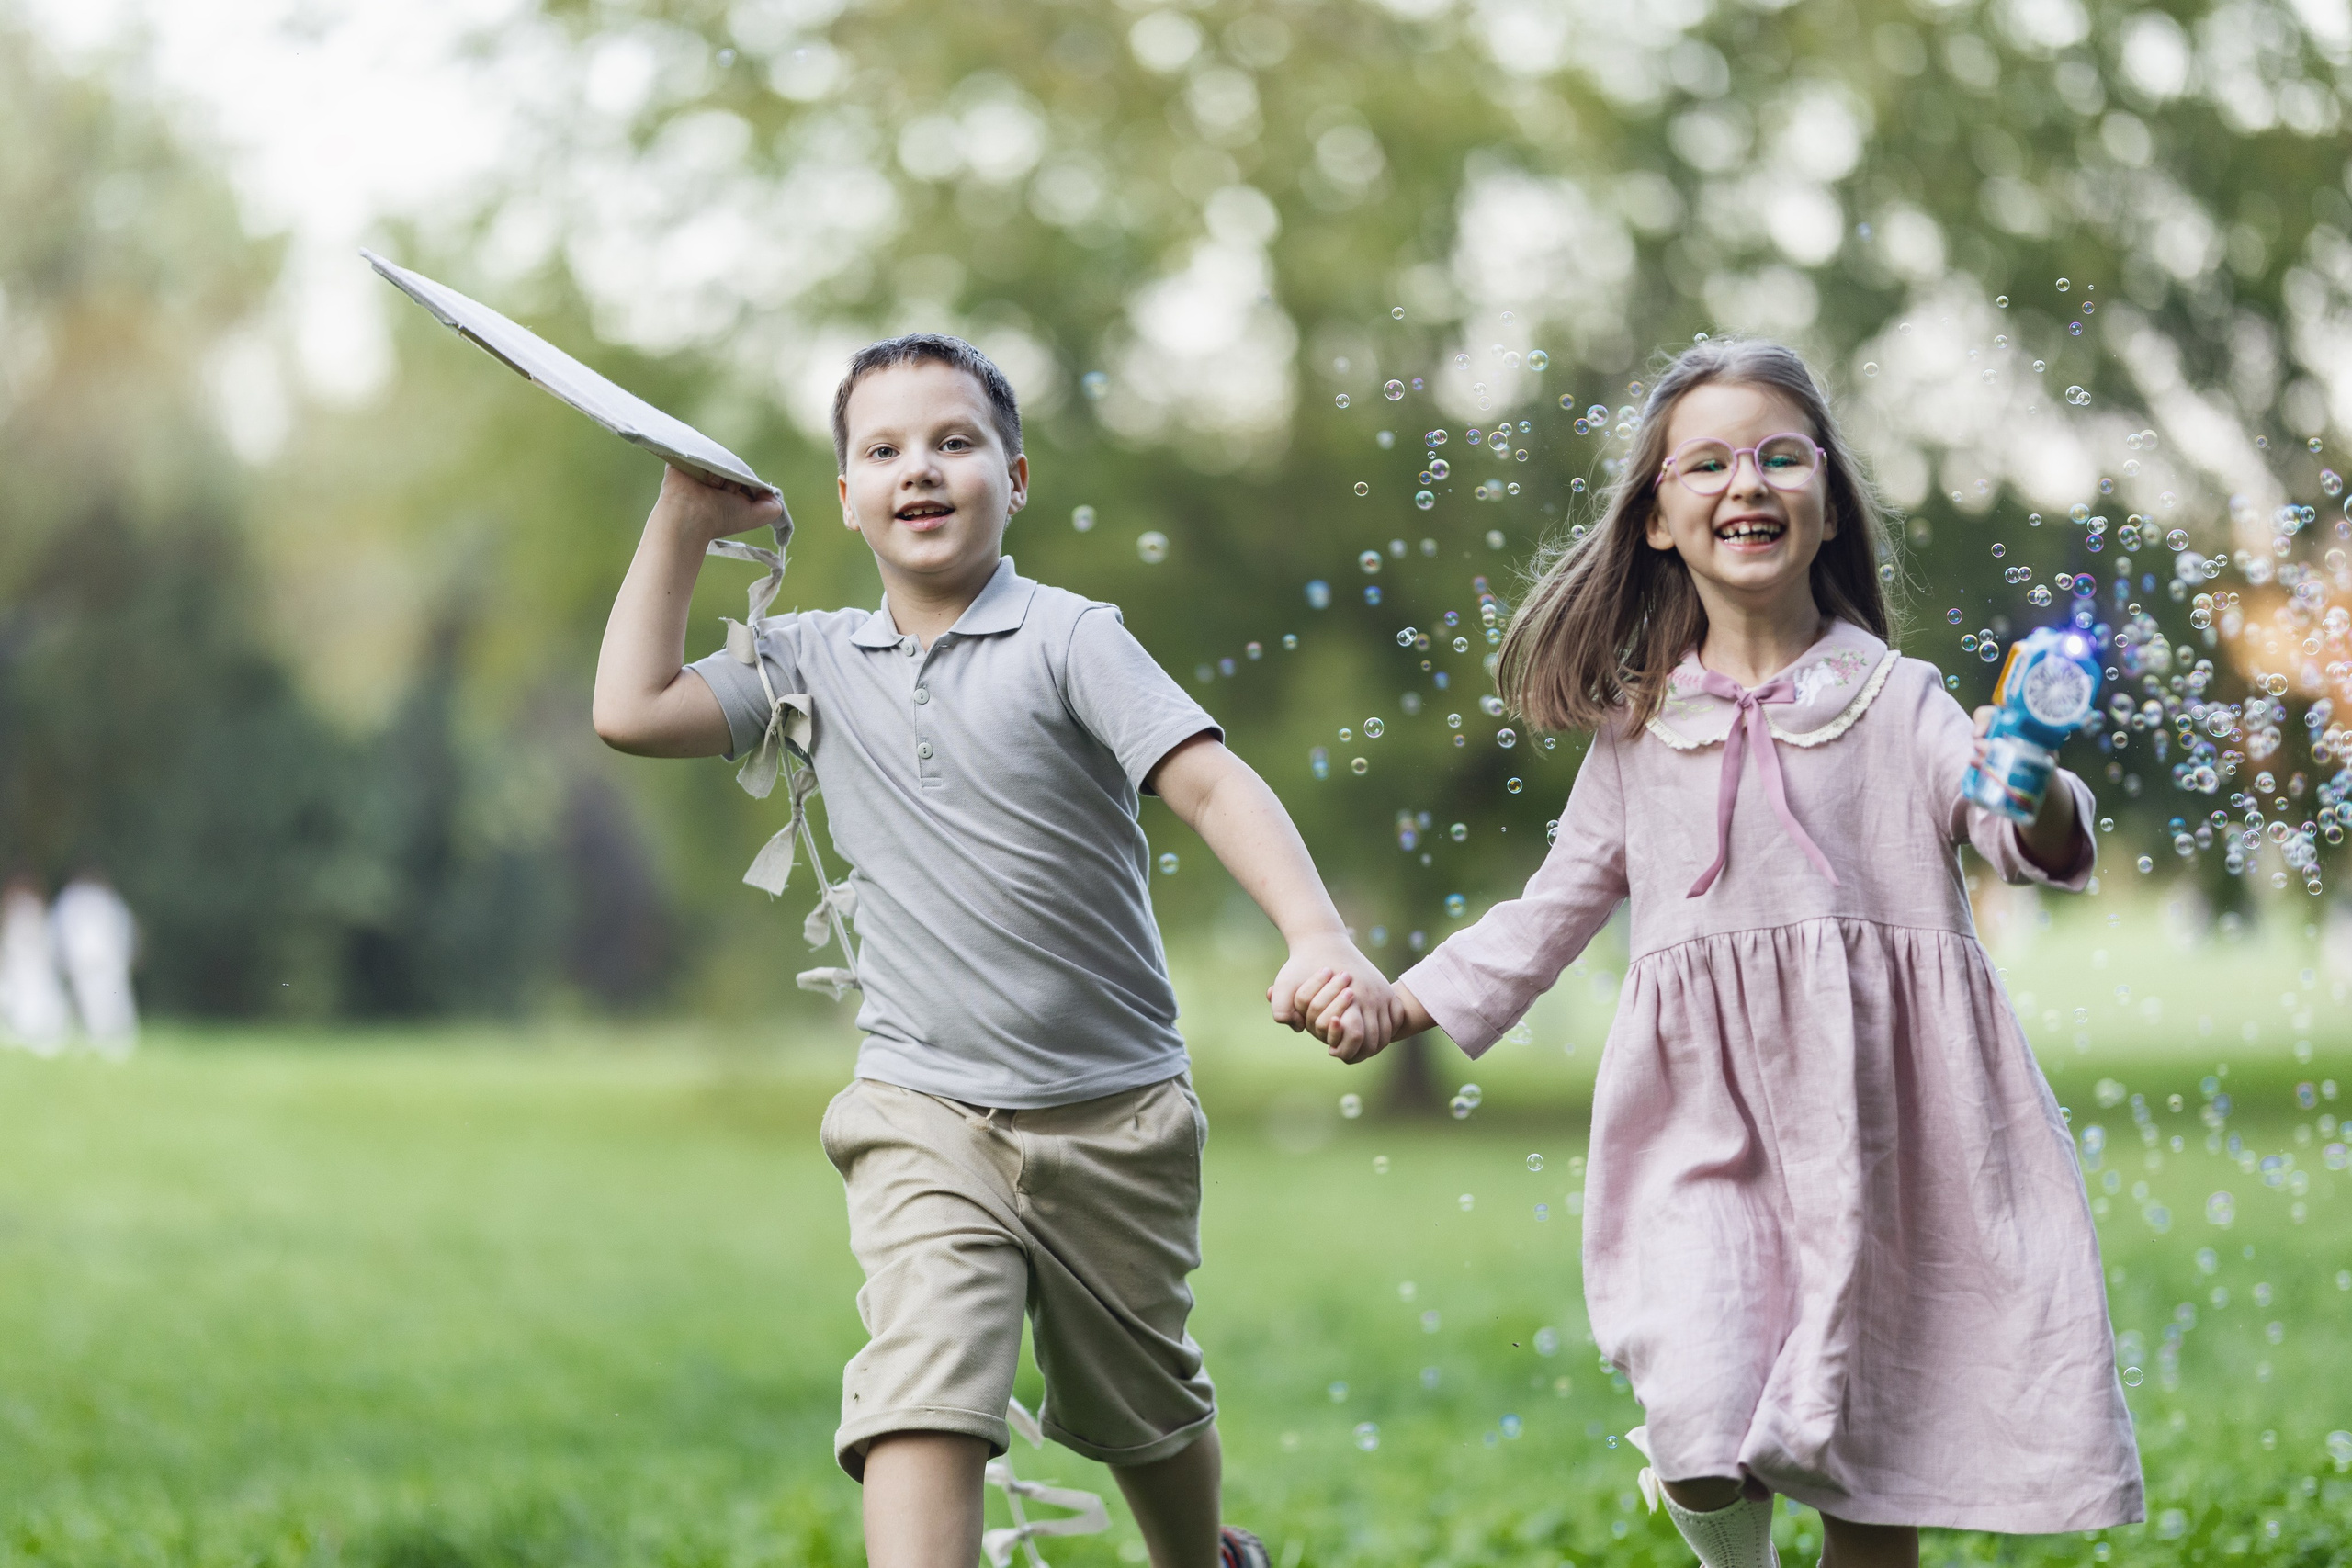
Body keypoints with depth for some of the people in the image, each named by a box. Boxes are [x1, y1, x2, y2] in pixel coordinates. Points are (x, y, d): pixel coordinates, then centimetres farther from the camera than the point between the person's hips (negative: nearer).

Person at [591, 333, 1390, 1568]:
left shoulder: (1066, 639, -8)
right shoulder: (817, 662, 5)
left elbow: (1210, 783, -17)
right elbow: (632, 712, -1)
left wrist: (1318, 936, -33)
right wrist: (683, 524, 4)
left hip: (1115, 1113, -1)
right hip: (924, 1118, 1)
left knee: (1143, 1407, 18)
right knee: (919, 1397, -21)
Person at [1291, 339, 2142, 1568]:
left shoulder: (1895, 701, 2)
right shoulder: (1637, 733, 8)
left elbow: (2021, 840, -13)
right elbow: (1553, 912, 19)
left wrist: (2037, 803, -37)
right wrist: (1399, 1002, 11)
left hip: (1877, 1120, -1)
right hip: (1708, 1124, 1)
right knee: (1703, 1446, -18)